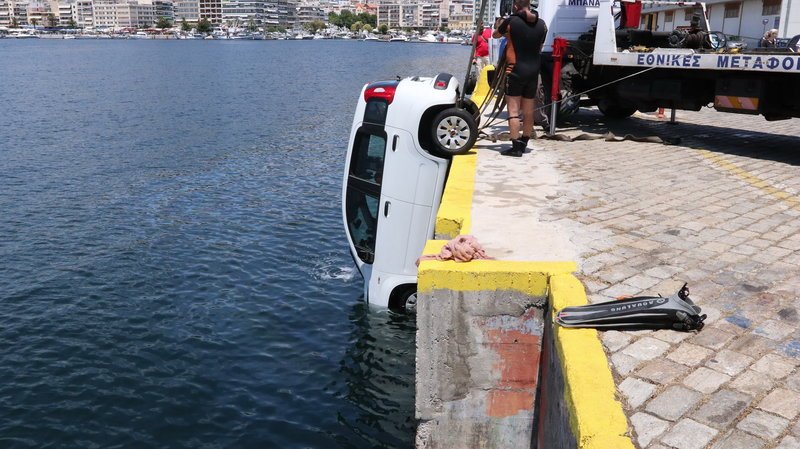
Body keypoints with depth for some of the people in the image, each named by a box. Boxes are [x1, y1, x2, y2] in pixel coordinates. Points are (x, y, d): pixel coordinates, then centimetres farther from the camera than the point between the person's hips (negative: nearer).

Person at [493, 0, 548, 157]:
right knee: (528, 110, 12)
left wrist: (499, 25, 32)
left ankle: (516, 147, -10)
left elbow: (495, 35, 11)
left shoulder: (511, 21, -6)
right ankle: (523, 144, 23)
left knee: (514, 110, -4)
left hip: (515, 70, -5)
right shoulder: (541, 24, 6)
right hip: (533, 71, 5)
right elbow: (539, 48, 16)